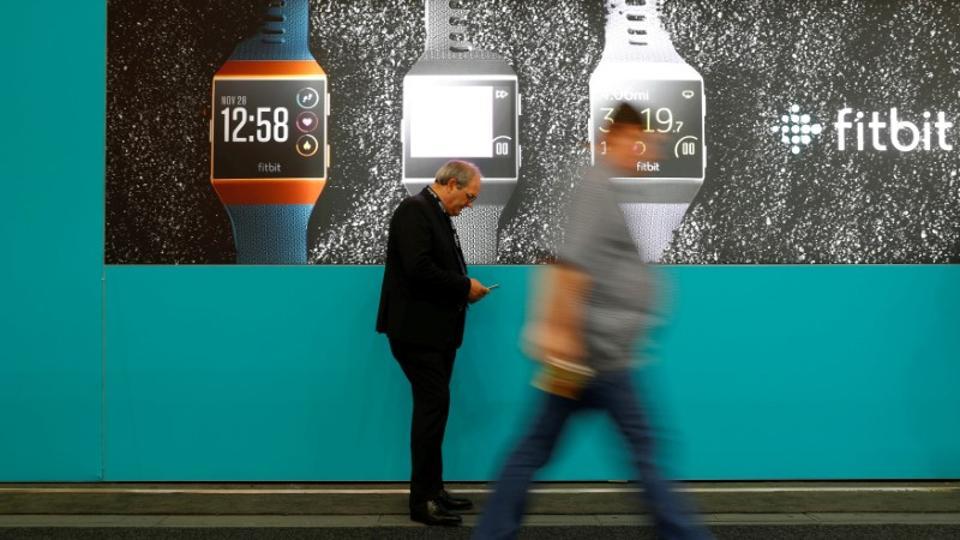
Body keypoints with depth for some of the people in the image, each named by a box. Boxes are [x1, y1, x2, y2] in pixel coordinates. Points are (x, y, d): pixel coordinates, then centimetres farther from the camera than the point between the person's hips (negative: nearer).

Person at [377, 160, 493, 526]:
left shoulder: (438, 215, 16)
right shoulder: (415, 210, -14)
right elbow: (418, 269, -25)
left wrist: (465, 288, 2)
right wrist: (465, 286, -15)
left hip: (437, 330, 10)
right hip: (417, 330, -10)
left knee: (433, 408, 12)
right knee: (433, 405, -9)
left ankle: (432, 489, 21)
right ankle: (422, 500, -1)